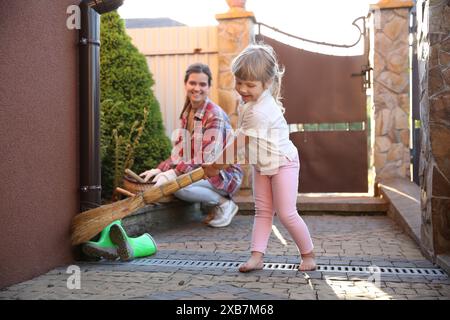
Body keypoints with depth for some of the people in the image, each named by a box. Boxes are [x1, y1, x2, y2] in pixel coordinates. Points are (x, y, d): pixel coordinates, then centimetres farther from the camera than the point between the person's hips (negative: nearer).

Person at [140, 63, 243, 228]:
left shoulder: (215, 115, -17)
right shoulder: (187, 112, 6)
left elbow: (208, 159, -24)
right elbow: (179, 152, 3)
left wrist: (175, 173, -31)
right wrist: (161, 169, -12)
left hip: (224, 175, -8)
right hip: (200, 171, 8)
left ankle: (224, 203, -6)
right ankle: (210, 203, 6)